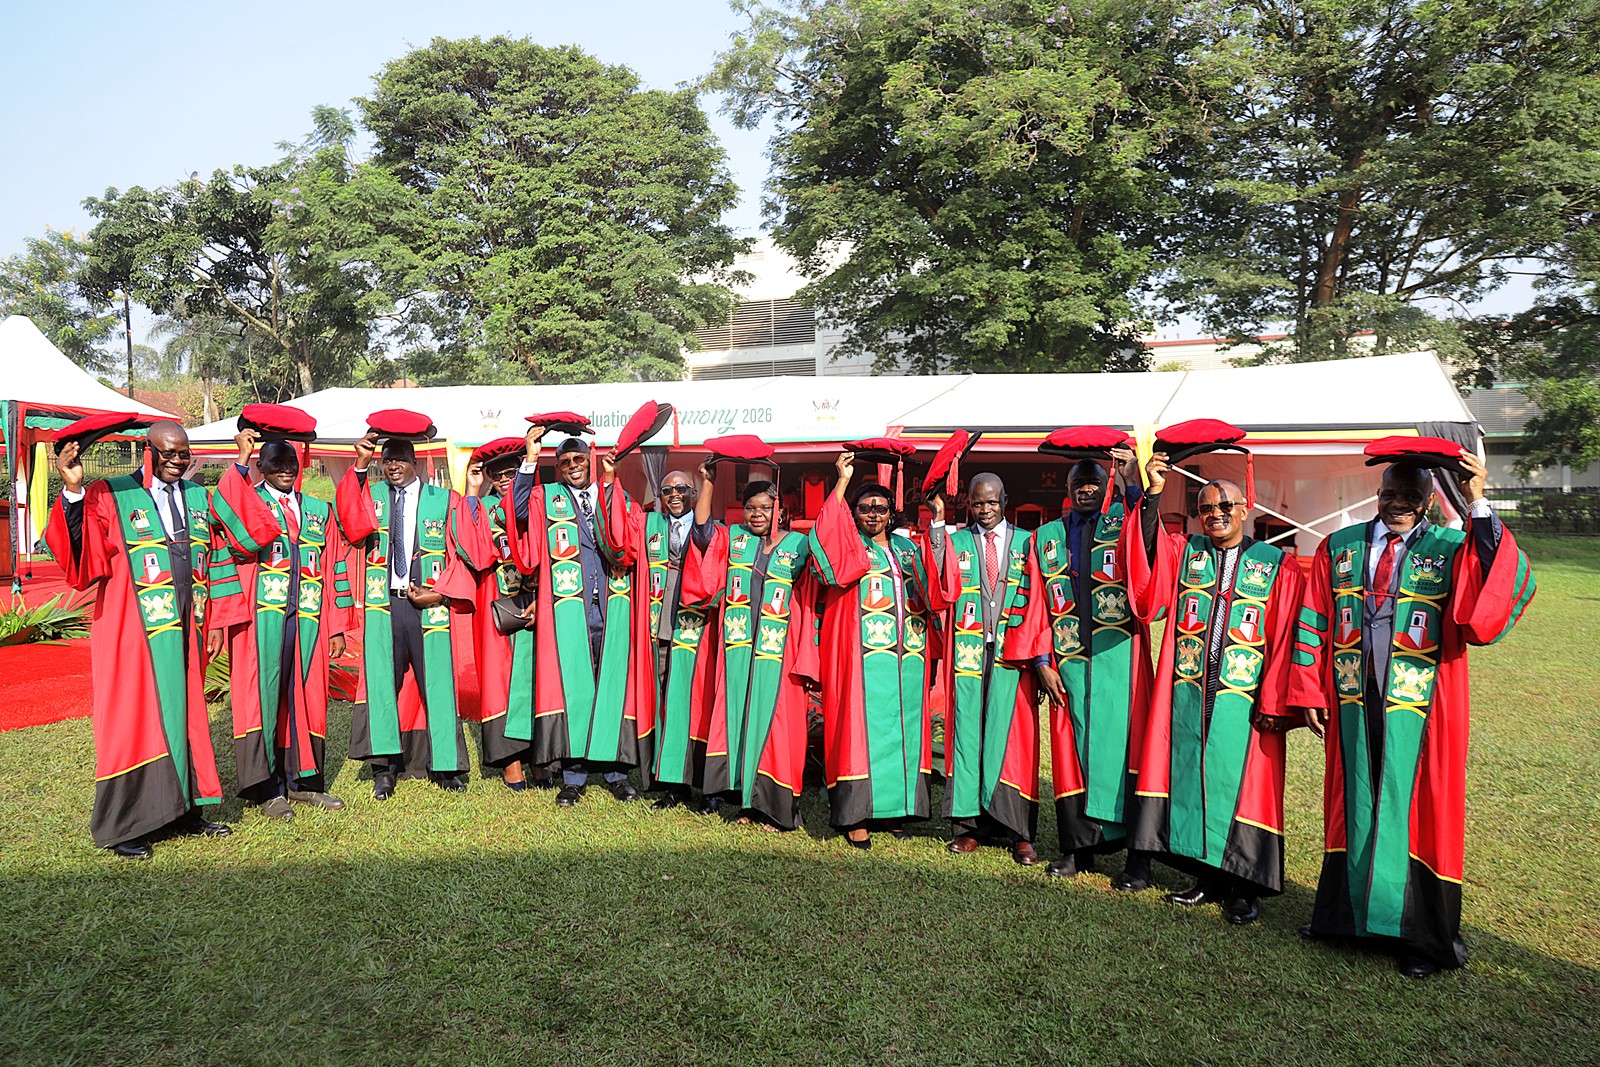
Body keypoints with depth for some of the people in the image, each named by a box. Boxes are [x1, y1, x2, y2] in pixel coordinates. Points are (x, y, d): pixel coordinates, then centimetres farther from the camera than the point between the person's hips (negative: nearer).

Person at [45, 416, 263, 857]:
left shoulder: (200, 498, 9)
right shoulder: (110, 497, -6)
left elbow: (214, 565, 12)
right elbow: (79, 560, -20)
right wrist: (72, 492, -30)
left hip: (185, 633, 5)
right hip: (132, 635, -5)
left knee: (184, 717, 13)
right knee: (133, 721, 3)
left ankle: (183, 812, 26)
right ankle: (123, 827, 17)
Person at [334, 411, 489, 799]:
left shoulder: (446, 500, 7)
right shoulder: (370, 495, 11)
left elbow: (470, 554, 5)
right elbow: (354, 528, -11)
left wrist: (440, 592, -6)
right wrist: (359, 466, -14)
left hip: (430, 607, -1)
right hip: (382, 604, 1)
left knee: (436, 683, 2)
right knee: (382, 682, 1)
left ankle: (445, 766, 13)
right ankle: (385, 767, 12)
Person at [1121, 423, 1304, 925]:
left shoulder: (1277, 566, 2)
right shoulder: (1181, 552, 6)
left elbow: (1285, 638, -1)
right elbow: (1143, 572, -14)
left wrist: (1274, 704, -7)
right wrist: (1152, 497, -22)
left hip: (1243, 701, -2)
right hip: (1187, 695, 2)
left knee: (1240, 785, 5)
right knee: (1191, 780, 9)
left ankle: (1243, 888, 19)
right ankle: (1207, 877, 24)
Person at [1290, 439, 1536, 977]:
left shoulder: (1454, 549, -1)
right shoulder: (1340, 548, 7)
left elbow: (1509, 584, -22)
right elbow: (1314, 624, 6)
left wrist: (1479, 505, -25)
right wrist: (1310, 692, 1)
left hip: (1419, 712, -2)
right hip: (1353, 705, 3)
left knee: (1412, 809, 6)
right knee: (1354, 806, 14)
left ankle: (1419, 935, 23)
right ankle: (1347, 910, 31)